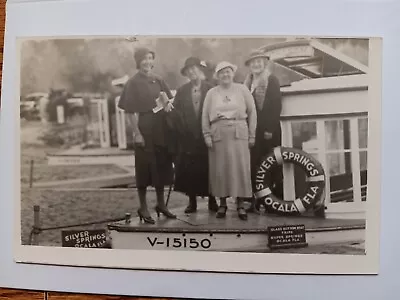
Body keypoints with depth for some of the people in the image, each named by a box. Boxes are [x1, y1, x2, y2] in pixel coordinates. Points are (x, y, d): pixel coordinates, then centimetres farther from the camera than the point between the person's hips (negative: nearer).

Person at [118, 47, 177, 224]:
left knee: (161, 166, 12)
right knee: (145, 167, 1)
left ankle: (161, 204, 26)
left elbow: (169, 100, 18)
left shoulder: (158, 81, 10)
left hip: (161, 128, 6)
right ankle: (143, 208, 13)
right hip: (144, 127, -6)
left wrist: (168, 105, -5)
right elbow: (129, 110, -10)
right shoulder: (133, 83, -6)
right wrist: (136, 133, -16)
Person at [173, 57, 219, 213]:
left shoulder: (210, 89, 2)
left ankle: (212, 200, 12)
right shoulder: (182, 91, 11)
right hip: (188, 136, 2)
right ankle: (192, 202, 10)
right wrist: (183, 127, -7)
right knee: (189, 170, 1)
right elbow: (176, 111, 5)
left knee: (208, 168, 2)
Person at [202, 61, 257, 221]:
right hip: (218, 135, 1)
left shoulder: (242, 90, 7)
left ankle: (240, 205, 6)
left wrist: (252, 135, 0)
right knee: (220, 169, 2)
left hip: (239, 134, -1)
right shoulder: (211, 93, 10)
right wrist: (207, 135, -2)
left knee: (240, 169, -2)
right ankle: (222, 204, 12)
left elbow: (252, 112, 5)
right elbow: (205, 116, 8)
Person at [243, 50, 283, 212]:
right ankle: (255, 201, 6)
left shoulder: (272, 80, -1)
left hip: (270, 130, -5)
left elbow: (276, 106, -9)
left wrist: (270, 129, -15)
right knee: (254, 165, 2)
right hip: (253, 129, 5)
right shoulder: (248, 83, 15)